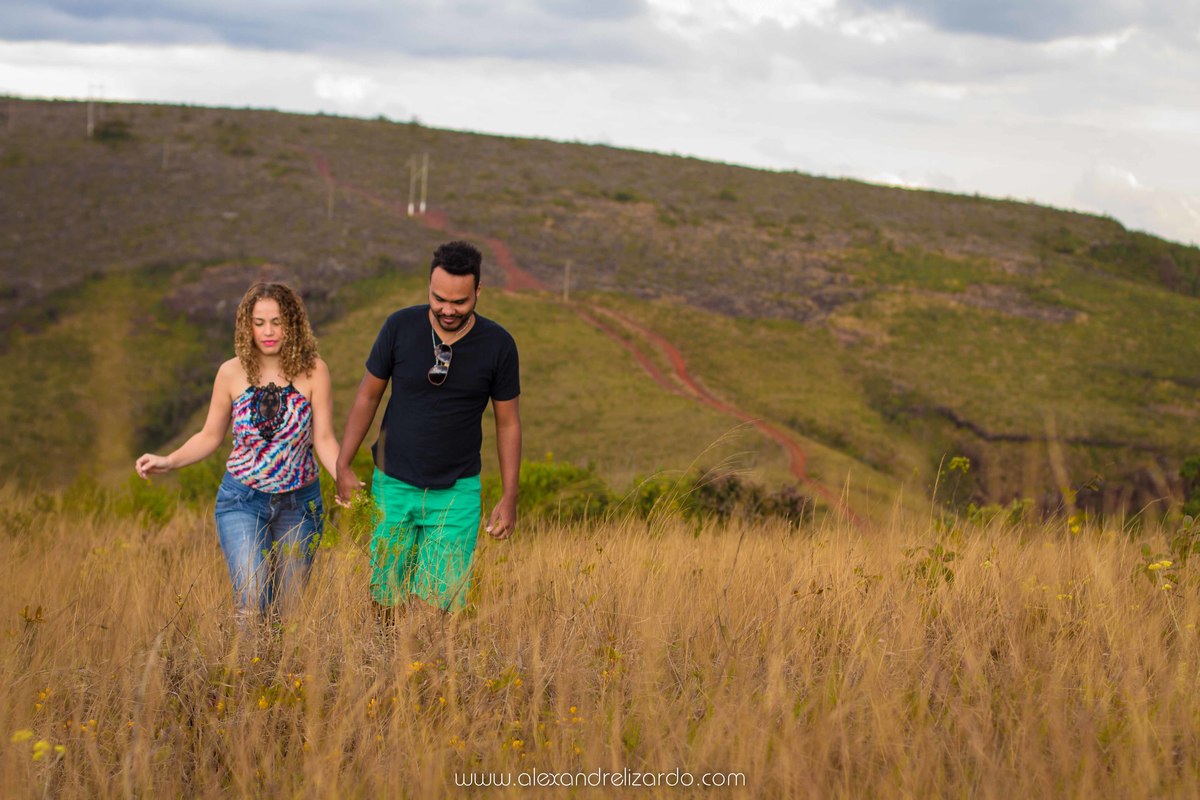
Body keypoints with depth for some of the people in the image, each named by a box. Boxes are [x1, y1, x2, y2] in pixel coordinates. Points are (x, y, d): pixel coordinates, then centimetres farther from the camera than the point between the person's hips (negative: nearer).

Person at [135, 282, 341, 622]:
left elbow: (324, 439, -7)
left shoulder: (313, 371, -6)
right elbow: (210, 436, 8)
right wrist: (168, 462, -6)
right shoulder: (231, 373, -3)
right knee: (251, 603, -16)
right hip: (242, 501, 0)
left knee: (288, 609, 8)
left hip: (299, 504, 0)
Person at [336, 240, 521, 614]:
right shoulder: (400, 327, -8)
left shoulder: (498, 345, -8)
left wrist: (509, 496, 0)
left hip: (457, 493, -1)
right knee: (387, 604, 4)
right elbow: (367, 396, 3)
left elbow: (508, 422, 2)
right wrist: (343, 467, 2)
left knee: (440, 604, -6)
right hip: (394, 485, 1)